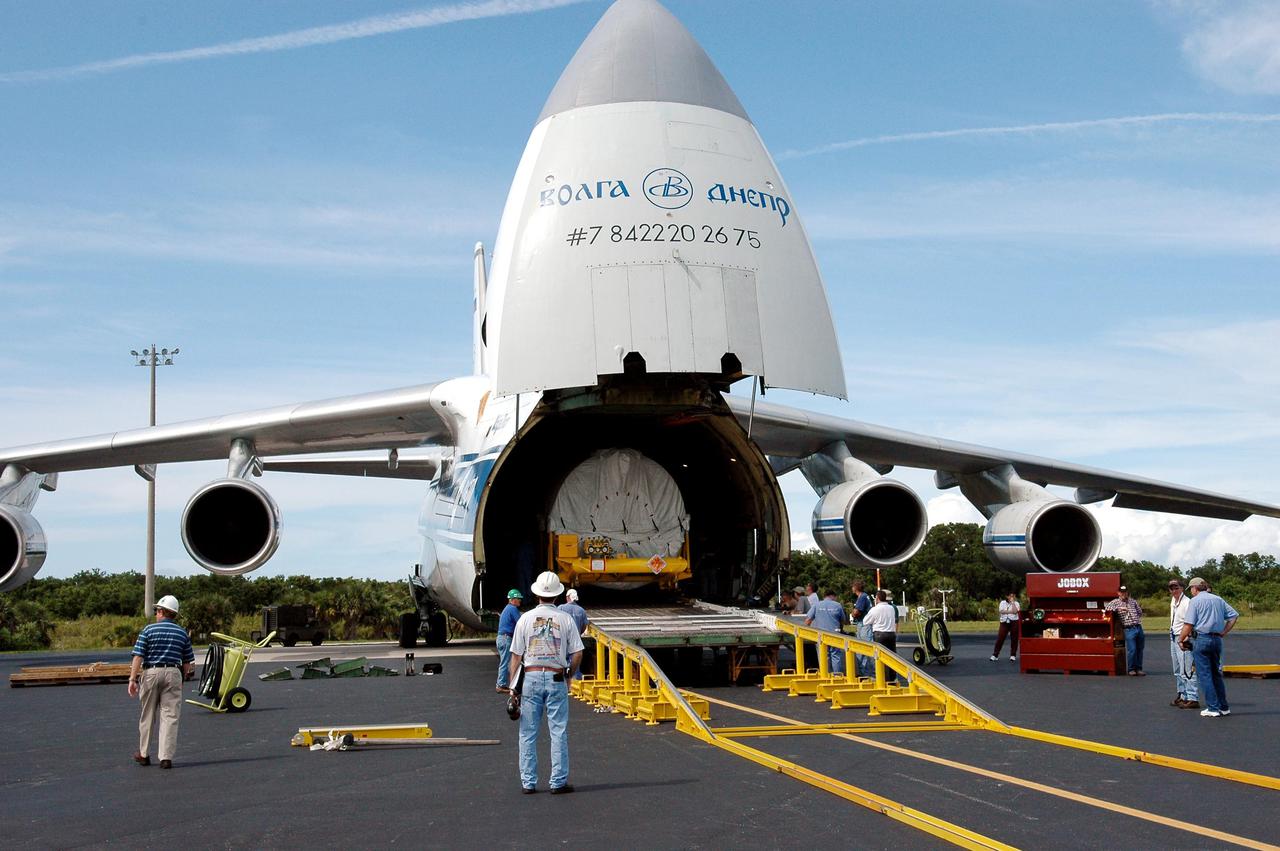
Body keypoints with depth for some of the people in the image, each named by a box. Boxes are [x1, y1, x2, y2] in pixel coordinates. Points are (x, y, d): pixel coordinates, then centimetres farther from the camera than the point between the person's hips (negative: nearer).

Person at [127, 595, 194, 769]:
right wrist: (183, 678, 20)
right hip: (173, 673, 1)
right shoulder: (182, 633, 7)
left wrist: (133, 679, -8)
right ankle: (166, 757, -6)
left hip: (150, 673, -1)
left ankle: (144, 754, 24)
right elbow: (188, 663, 9)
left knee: (148, 716, 13)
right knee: (170, 717, 0)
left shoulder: (148, 630, -1)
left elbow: (138, 657, -8)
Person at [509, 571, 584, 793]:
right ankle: (559, 781, 3)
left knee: (528, 733, 6)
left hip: (531, 677, 1)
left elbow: (516, 655, 2)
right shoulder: (566, 619, 0)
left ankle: (528, 782, 8)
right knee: (559, 732, 3)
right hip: (556, 678, -1)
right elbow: (577, 653, -2)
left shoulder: (525, 619, 1)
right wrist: (569, 674, 14)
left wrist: (512, 685, 7)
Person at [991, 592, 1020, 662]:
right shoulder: (1003, 602, 8)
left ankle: (1013, 655, 9)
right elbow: (1002, 611, -8)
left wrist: (1012, 602, -9)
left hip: (1013, 622, 0)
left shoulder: (1016, 603, 6)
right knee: (1000, 638, -3)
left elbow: (1015, 611, -14)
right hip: (1004, 622, 0)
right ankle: (995, 655, 0)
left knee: (1014, 639, 0)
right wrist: (1011, 612, -12)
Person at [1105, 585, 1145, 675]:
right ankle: (1131, 669, 3)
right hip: (1129, 629, -4)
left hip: (1138, 627, 4)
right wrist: (1118, 608, -14)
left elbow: (1140, 612, 27)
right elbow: (1106, 607, -8)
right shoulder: (1116, 602, 6)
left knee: (1139, 649, 6)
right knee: (1132, 650, -10)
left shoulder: (1133, 601, 18)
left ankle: (1139, 668, 16)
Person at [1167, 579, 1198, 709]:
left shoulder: (1187, 602, -13)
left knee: (1186, 670, -12)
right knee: (1177, 670, 15)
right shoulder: (1173, 602, 15)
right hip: (1173, 637, 10)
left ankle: (1192, 698, -11)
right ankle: (1182, 696, 24)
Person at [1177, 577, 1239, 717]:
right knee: (1216, 673, 16)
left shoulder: (1195, 601, -5)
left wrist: (1181, 640, -1)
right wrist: (1223, 632, 13)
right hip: (1217, 639, 6)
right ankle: (1224, 707, 17)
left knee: (1204, 674, -1)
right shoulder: (1218, 599, 13)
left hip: (1201, 639, -6)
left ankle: (1213, 708, -4)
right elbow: (1234, 615, 13)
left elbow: (1188, 624, -11)